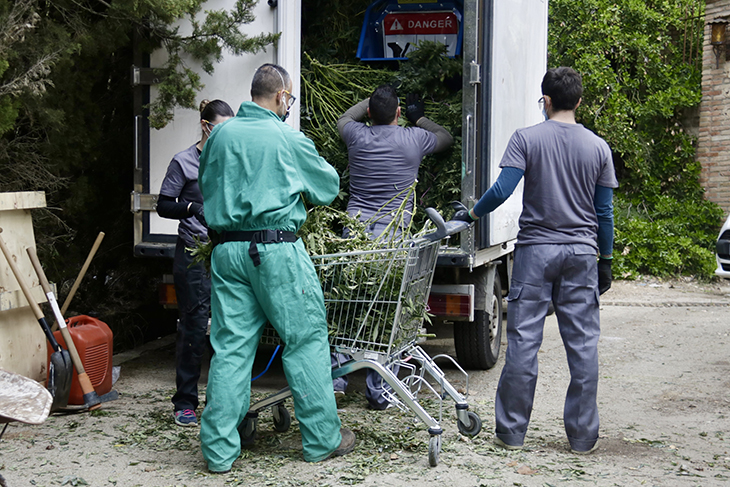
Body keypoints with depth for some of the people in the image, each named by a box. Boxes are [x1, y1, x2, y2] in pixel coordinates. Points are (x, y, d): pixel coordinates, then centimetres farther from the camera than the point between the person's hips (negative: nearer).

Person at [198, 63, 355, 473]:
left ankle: (220, 450, 7)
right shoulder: (290, 140, -5)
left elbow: (206, 186, 22)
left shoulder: (221, 135, 8)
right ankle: (322, 439, 13)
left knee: (231, 346, 6)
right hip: (276, 247, -5)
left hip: (228, 250, 5)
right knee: (306, 339, 6)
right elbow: (328, 187, 9)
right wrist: (297, 186, 29)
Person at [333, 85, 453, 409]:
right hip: (392, 233, -2)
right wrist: (418, 117, 38)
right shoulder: (414, 139, 2)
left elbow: (344, 119, 34)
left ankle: (335, 377, 4)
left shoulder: (357, 136, 7)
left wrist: (372, 100, 44)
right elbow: (446, 138, 25)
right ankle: (379, 391, 4)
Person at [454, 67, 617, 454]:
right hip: (582, 253, 2)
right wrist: (605, 261, 14)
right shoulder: (598, 147, 4)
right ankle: (582, 436, 9)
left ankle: (511, 432, 8)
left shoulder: (527, 139, -4)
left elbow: (502, 190, -12)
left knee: (523, 340, 3)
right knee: (582, 344, 5)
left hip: (536, 250, -2)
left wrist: (471, 214, 4)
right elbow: (604, 212, 6)